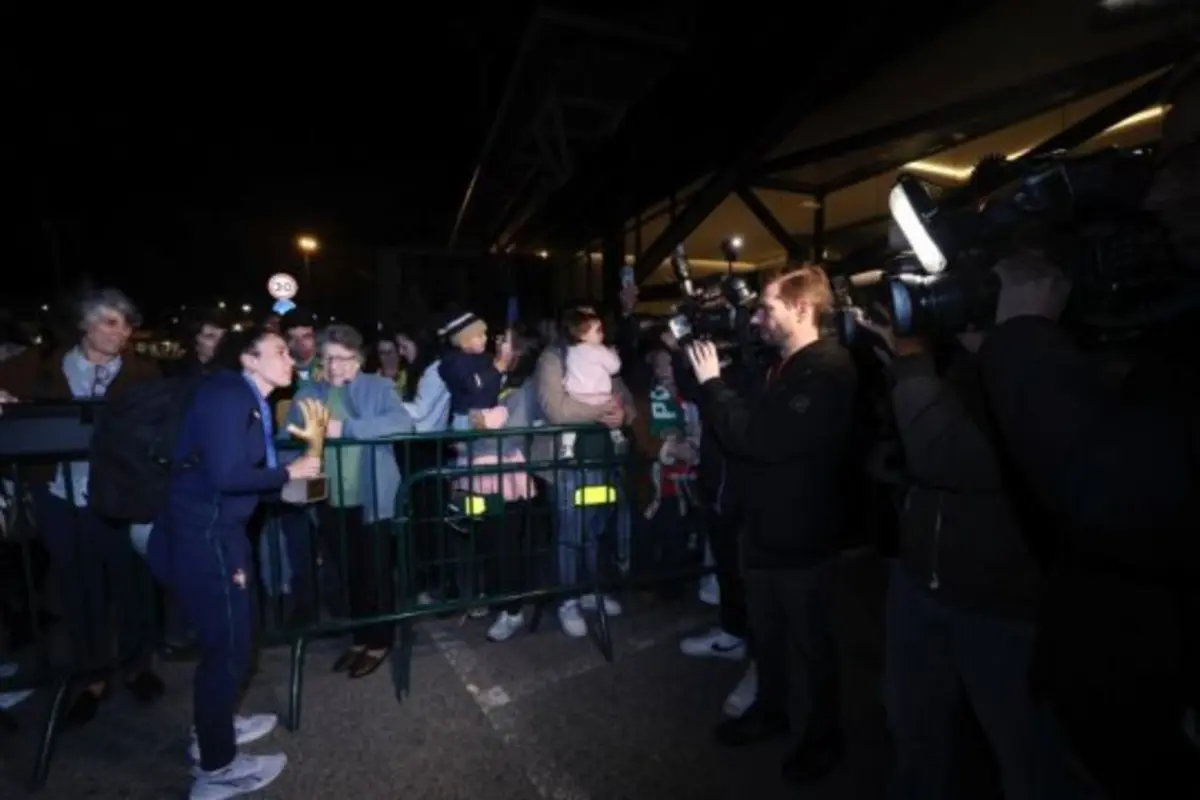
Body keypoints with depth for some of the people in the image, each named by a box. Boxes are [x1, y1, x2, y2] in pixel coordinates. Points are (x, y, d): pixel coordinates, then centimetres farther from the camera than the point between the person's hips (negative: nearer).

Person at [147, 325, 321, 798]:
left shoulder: (251, 403, 10)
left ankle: (213, 728, 46)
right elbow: (225, 474, -27)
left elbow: (244, 472, 9)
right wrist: (288, 473, -16)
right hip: (202, 536, -10)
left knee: (225, 640, 24)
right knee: (227, 646, 4)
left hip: (217, 532, 10)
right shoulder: (227, 395, -18)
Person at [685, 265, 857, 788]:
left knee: (808, 639, 11)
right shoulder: (787, 366, 12)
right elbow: (751, 431, 12)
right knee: (767, 629, 22)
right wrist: (709, 384, 1)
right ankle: (771, 711, 43)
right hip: (768, 525, 9)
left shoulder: (829, 369, -20)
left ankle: (820, 737, 33)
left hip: (803, 533, -9)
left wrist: (712, 382, -19)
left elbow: (759, 438, -29)